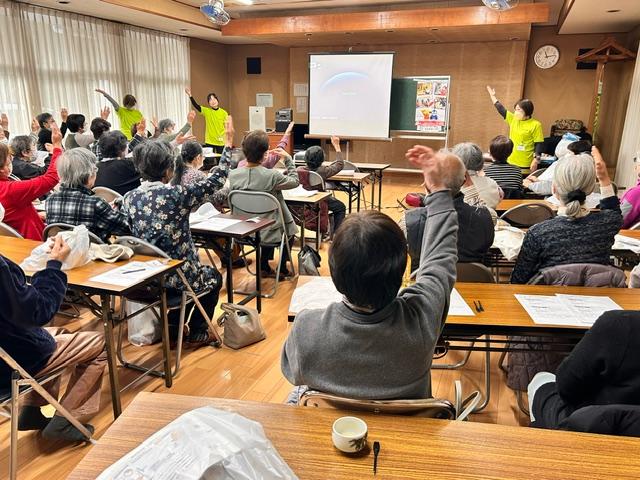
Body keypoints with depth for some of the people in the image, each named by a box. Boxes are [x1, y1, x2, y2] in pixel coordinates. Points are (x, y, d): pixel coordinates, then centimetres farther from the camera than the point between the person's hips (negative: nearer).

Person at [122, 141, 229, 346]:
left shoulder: (129, 198, -4)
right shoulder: (176, 194, -18)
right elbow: (215, 182, -7)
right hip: (178, 278, -5)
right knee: (214, 276, 28)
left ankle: (173, 325, 37)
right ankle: (197, 333, 28)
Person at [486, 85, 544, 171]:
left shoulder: (535, 125, -8)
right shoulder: (513, 119, 8)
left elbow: (539, 144, -10)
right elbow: (501, 109, 18)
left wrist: (536, 160, -17)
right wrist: (492, 96, 23)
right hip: (510, 162, 6)